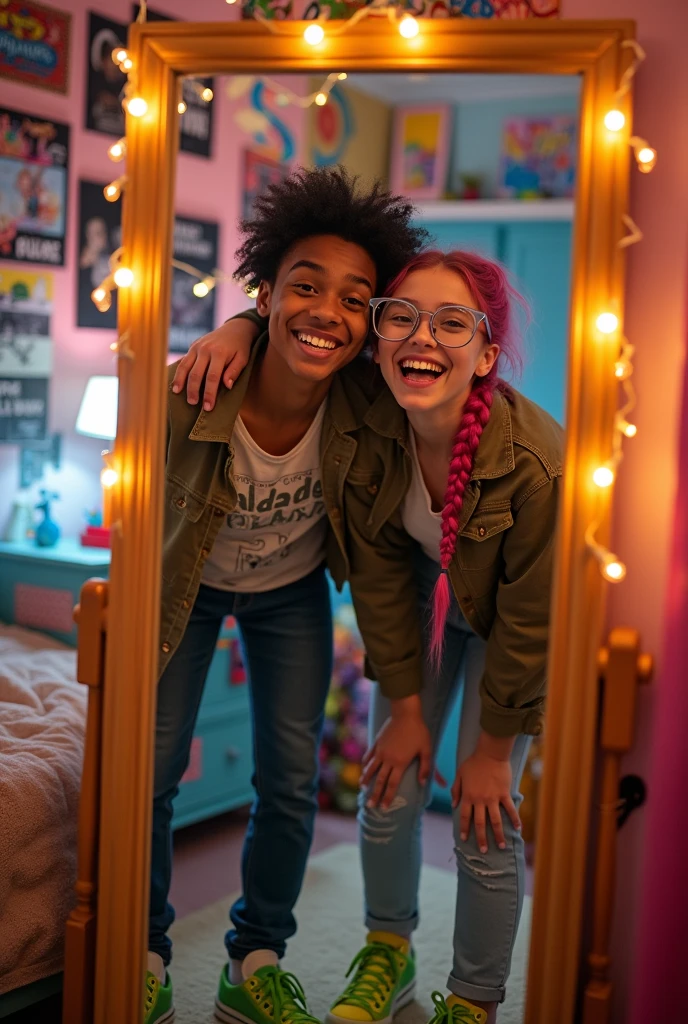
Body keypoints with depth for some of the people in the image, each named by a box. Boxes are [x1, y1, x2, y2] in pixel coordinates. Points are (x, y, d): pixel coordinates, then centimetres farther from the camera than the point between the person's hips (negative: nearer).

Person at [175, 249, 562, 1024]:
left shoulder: (535, 461, -36)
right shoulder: (368, 421, -28)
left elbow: (527, 623, -24)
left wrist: (493, 750, -13)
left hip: (505, 621, -3)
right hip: (421, 597, 4)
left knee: (487, 824, -5)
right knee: (388, 789, 4)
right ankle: (388, 953, 32)